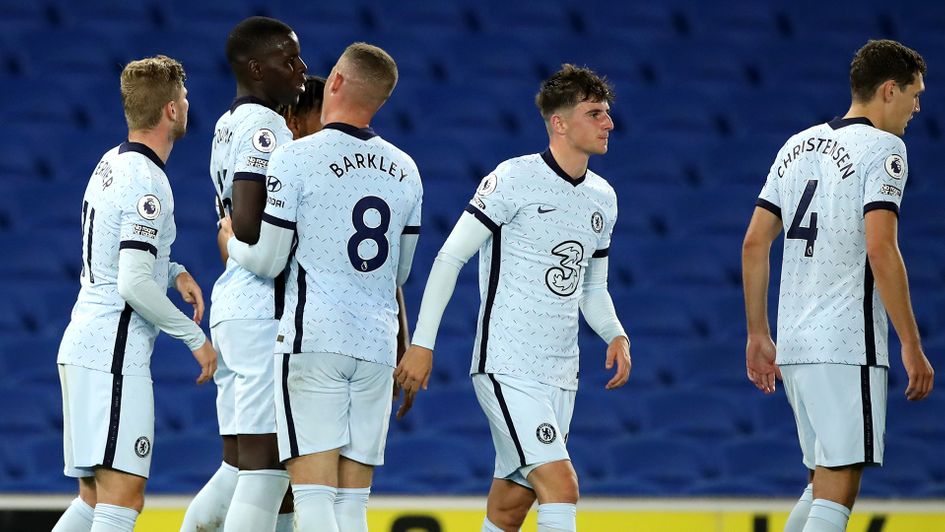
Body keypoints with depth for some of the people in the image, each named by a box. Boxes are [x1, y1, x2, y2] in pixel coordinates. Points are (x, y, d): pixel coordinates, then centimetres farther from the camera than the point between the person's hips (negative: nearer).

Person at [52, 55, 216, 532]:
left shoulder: (110, 164, 14)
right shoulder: (148, 183, -15)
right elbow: (134, 285, -21)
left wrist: (173, 272, 16)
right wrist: (195, 338, -11)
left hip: (81, 345, 10)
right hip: (115, 352, -10)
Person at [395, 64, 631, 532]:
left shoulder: (602, 198, 13)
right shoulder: (514, 179, -9)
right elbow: (449, 258, -8)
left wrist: (616, 335, 2)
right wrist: (422, 343, -13)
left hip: (559, 374, 7)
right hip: (506, 366, -7)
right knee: (561, 488, -18)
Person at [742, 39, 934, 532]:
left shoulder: (798, 145, 16)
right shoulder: (882, 148, -7)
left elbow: (754, 244, 16)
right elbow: (881, 250, -18)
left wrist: (758, 335, 21)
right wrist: (912, 347, -15)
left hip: (794, 344, 8)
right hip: (848, 345, -8)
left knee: (823, 485, 18)